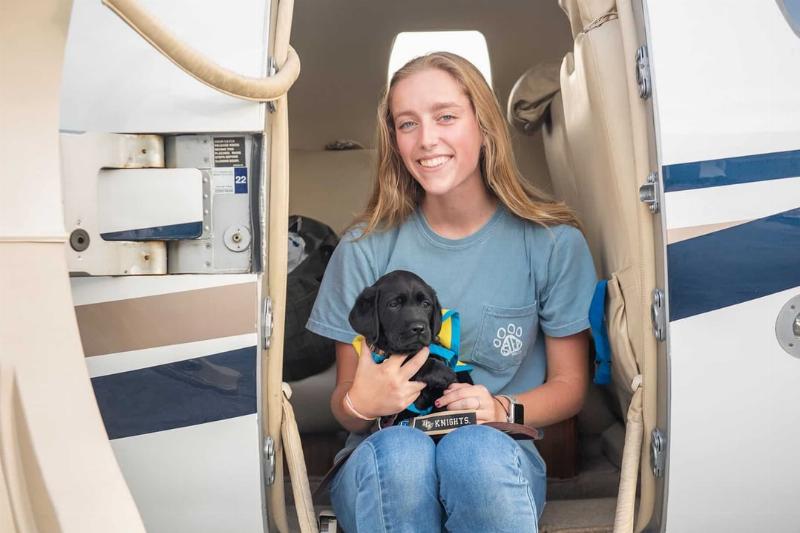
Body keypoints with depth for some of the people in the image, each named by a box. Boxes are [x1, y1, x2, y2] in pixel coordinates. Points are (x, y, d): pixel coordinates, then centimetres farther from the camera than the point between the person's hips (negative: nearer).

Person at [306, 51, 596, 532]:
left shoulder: (552, 242, -3)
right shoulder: (366, 248, -2)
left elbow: (569, 384, 4)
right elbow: (343, 402, 3)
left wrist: (502, 409, -16)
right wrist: (359, 404, -22)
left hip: (498, 458, 0)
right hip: (386, 467, 1)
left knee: (476, 450, -34)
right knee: (401, 451, -33)